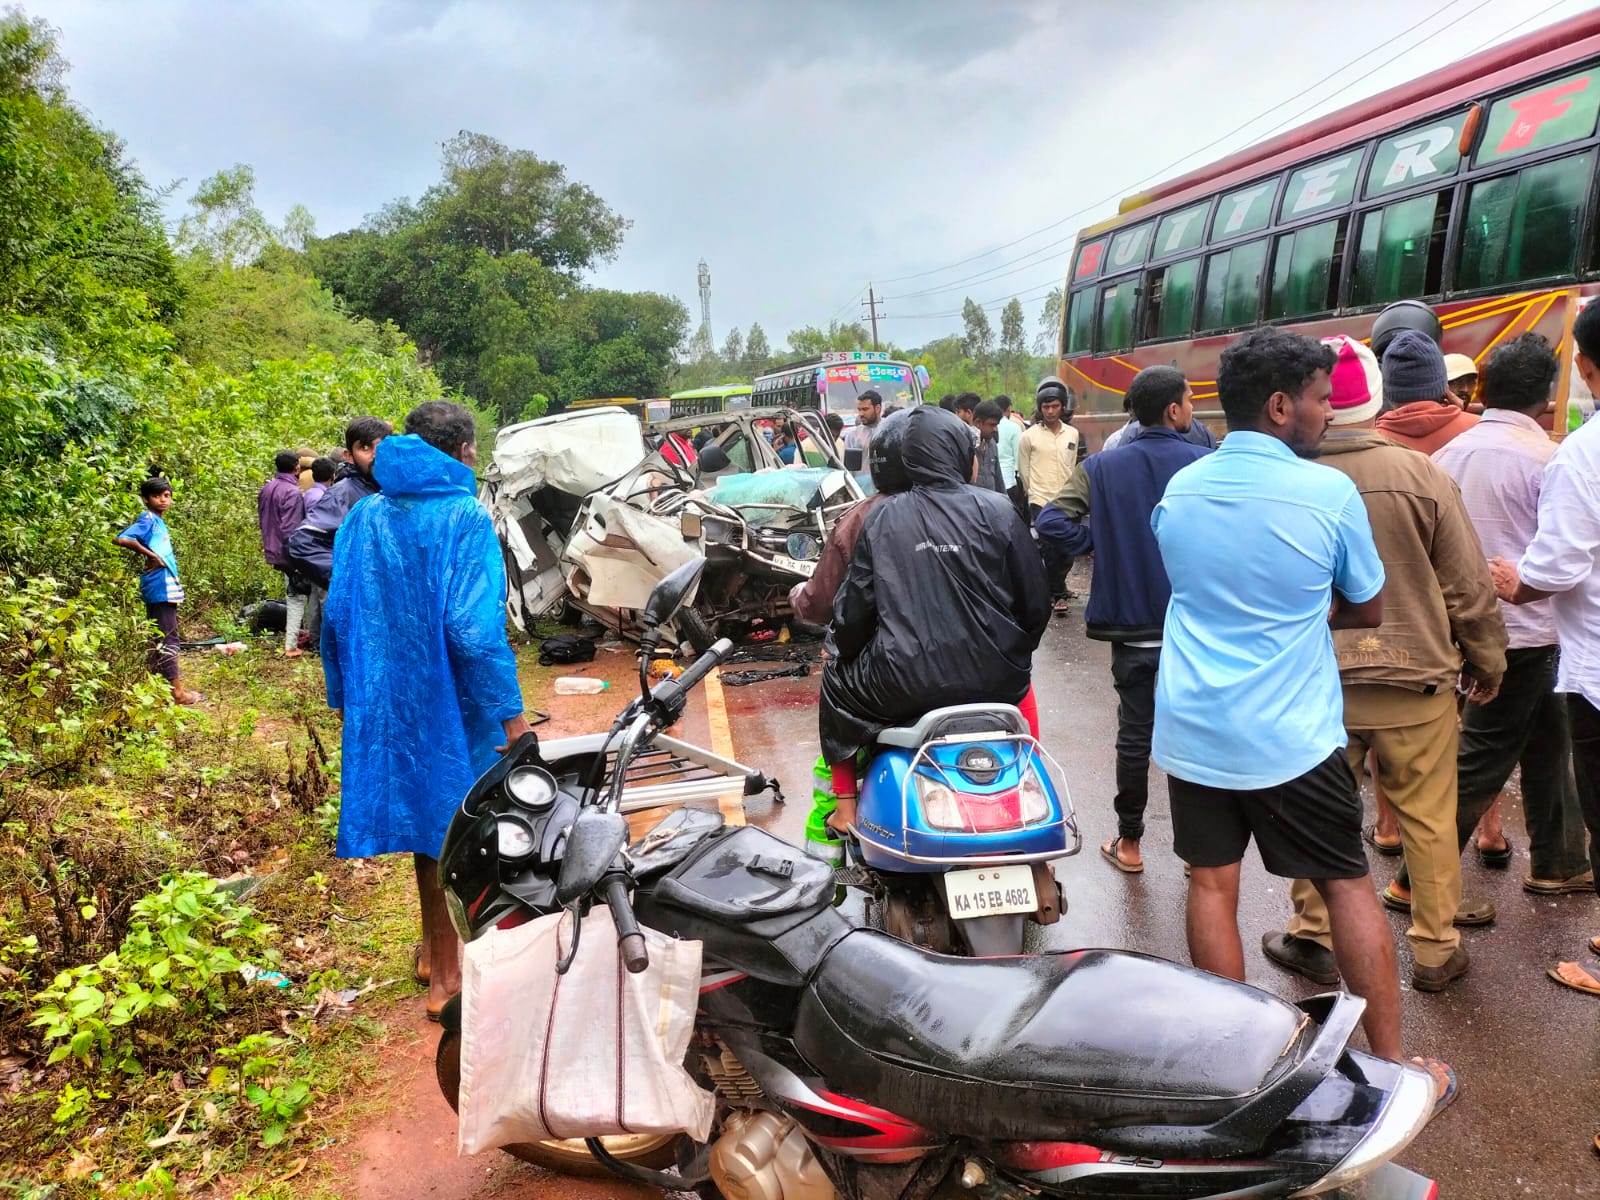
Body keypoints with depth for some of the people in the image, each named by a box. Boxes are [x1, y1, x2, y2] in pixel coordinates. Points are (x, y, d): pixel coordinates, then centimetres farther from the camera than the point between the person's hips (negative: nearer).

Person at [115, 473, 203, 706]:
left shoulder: (159, 521, 17)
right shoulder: (148, 519, -10)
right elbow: (121, 539, -24)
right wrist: (150, 555, -19)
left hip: (166, 586, 9)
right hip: (159, 588, -9)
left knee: (160, 637, 14)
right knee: (167, 638, -5)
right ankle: (177, 691, -2)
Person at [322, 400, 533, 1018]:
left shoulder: (365, 516, 2)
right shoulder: (465, 517, -16)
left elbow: (337, 615, 4)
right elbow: (473, 630, -22)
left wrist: (347, 695, 16)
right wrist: (511, 713, -15)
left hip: (390, 700, 6)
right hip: (456, 706, -6)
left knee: (425, 814, 21)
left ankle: (435, 947, 38)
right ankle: (449, 975, 18)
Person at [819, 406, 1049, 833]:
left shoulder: (883, 517, -1)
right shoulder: (996, 511, -2)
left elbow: (855, 605, 1)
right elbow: (1035, 603, 1)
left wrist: (838, 651, 21)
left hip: (903, 685, -1)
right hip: (992, 680, 1)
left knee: (836, 683, 30)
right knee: (1020, 684, 37)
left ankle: (845, 806, 28)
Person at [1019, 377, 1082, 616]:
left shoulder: (1072, 434, 7)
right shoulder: (1030, 435, -2)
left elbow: (1072, 467, 15)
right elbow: (1024, 471, 4)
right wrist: (1035, 493, 7)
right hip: (1040, 502, -3)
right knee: (1050, 550, -5)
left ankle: (1053, 591, 18)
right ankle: (1058, 594, 9)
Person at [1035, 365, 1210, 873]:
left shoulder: (1102, 467, -5)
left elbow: (1052, 521, -14)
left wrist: (1103, 546, -3)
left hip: (1130, 623, 1)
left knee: (1135, 733, 11)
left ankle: (1129, 843, 21)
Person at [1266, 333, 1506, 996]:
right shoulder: (1420, 474, -12)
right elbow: (1469, 587, -5)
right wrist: (1487, 663, 11)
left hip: (1318, 683, 1)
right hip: (1416, 680, 0)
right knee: (1429, 817, 14)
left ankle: (1313, 938, 27)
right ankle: (1435, 951, 26)